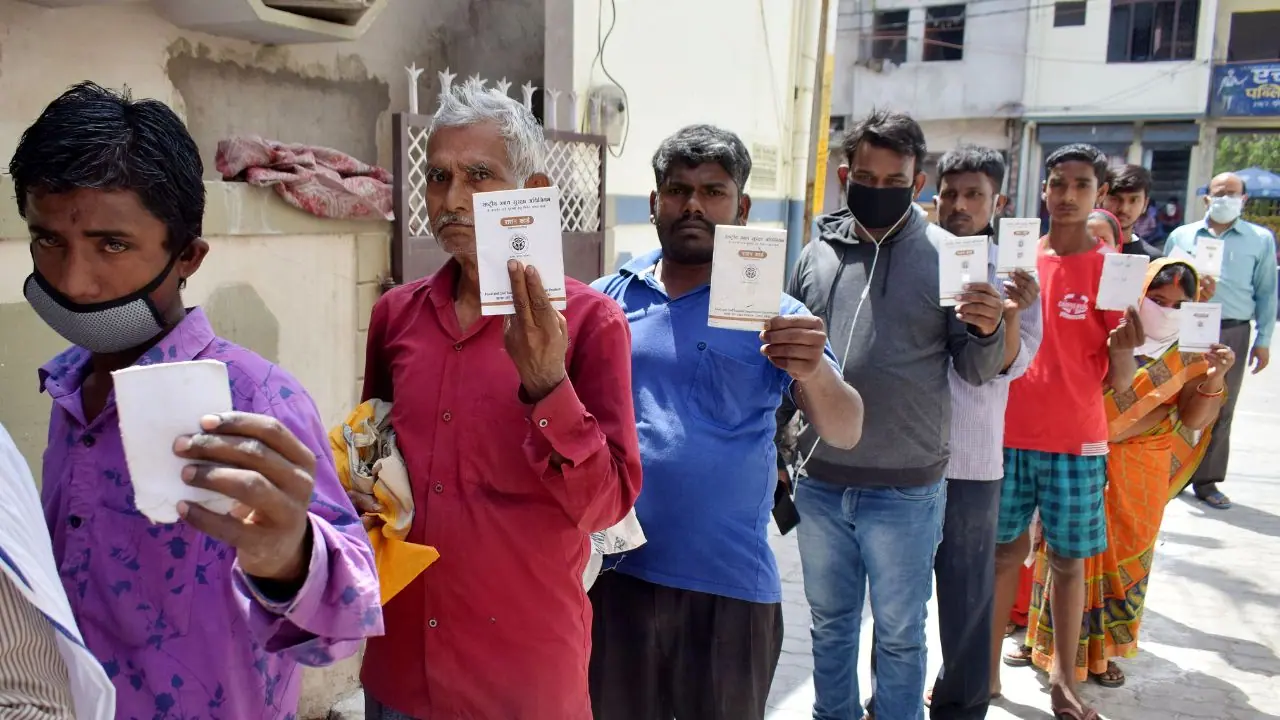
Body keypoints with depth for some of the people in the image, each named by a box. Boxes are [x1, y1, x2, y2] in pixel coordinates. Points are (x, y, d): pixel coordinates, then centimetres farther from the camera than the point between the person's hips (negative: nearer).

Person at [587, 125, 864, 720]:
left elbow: (845, 433, -13)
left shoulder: (772, 313, -4)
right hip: (613, 572, 2)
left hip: (730, 586, -1)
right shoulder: (605, 300, 2)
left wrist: (814, 371, -34)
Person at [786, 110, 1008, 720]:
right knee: (830, 624, 20)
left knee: (899, 635, 14)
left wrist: (986, 331, -25)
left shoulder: (945, 255, -6)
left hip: (905, 491, -3)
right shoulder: (818, 252, 3)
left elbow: (975, 371, -5)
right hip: (820, 482, 3)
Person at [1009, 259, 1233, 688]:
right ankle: (1043, 641, 22)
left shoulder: (1189, 355, 0)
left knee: (1124, 556, 11)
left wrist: (1214, 380, -24)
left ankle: (1101, 650, 27)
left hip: (1140, 477, 2)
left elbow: (1194, 418, -9)